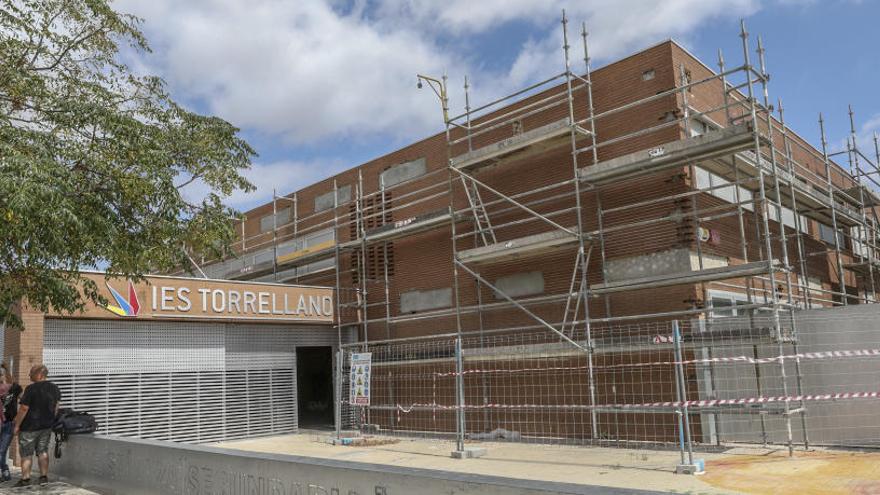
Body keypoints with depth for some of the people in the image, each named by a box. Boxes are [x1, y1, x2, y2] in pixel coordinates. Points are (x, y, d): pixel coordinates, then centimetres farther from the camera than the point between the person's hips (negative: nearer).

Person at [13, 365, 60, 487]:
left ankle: (25, 479, 10)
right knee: (43, 451, 13)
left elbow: (24, 409, -17)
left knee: (26, 454, 7)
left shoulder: (31, 389, -18)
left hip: (29, 427, -6)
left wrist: (17, 425, -8)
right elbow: (56, 408, 10)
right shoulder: (55, 388, 3)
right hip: (47, 426, 6)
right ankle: (44, 477, 14)